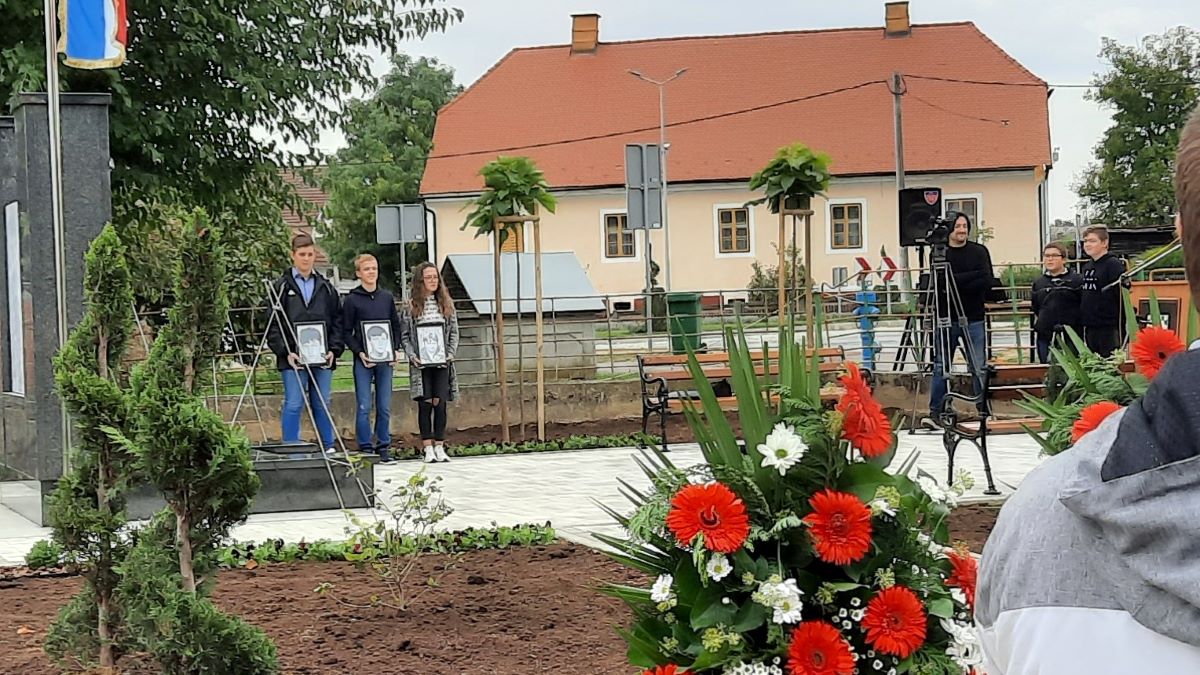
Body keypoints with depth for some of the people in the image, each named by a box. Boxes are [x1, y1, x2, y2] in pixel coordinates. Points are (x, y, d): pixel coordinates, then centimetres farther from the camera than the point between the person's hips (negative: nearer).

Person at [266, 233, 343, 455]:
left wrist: (334, 350, -1)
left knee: (322, 405, 9)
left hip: (322, 358, 3)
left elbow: (337, 322, 12)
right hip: (293, 359, -3)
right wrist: (285, 352, -11)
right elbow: (273, 324, -1)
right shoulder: (281, 287, 3)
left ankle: (329, 448, 17)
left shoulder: (326, 288, 13)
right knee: (293, 404, -3)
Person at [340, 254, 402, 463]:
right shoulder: (352, 300, -1)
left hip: (385, 359, 3)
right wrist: (359, 352, -13)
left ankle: (383, 446, 14)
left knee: (384, 406, 6)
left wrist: (396, 349, 2)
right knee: (364, 406, -3)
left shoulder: (387, 297, 11)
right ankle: (365, 447, 4)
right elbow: (346, 331, -1)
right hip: (363, 360, -3)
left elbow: (396, 326, 16)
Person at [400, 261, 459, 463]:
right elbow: (404, 335, 2)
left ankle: (439, 446, 6)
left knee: (440, 402, -1)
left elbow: (454, 332, 10)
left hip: (442, 362, 2)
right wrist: (412, 356, -11)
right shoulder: (411, 306, 2)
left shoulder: (446, 304, 9)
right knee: (425, 403, -2)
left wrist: (450, 354, -4)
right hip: (420, 363, -2)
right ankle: (428, 448, 3)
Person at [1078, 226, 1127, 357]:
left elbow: (1123, 298, -14)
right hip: (1090, 327, 8)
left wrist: (1121, 329, -18)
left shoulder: (1114, 265, -9)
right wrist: (1082, 322, 16)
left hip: (1109, 328, -8)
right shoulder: (1087, 267, 15)